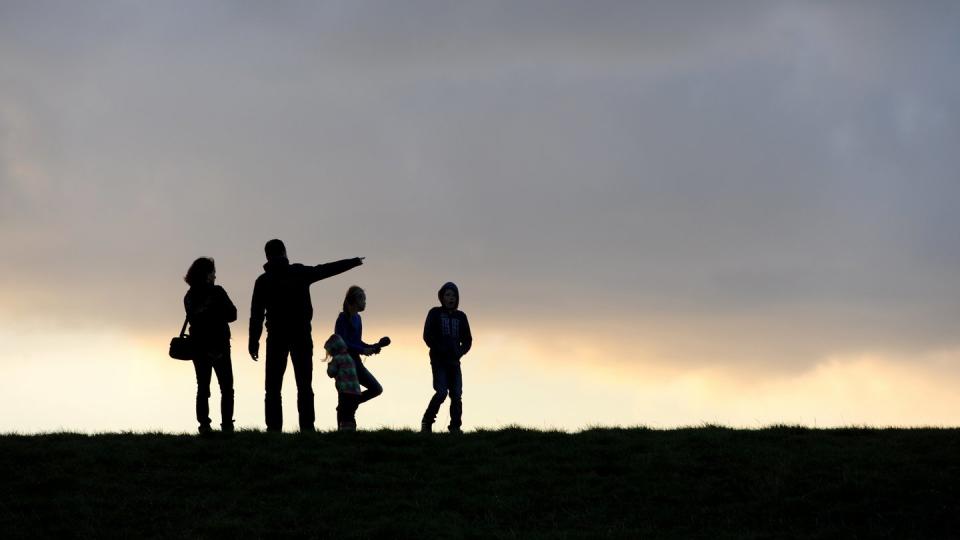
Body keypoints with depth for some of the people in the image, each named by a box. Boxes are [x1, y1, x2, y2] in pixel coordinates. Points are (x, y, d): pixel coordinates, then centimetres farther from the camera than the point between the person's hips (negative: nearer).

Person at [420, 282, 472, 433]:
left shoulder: (460, 317, 12)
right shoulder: (435, 313, 3)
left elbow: (467, 340, 13)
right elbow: (427, 336, -4)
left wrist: (460, 351, -7)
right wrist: (440, 349, -16)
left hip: (454, 361, 4)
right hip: (438, 360, -4)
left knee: (456, 395, -3)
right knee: (441, 392, -15)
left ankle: (455, 427, 3)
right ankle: (427, 422, 0)